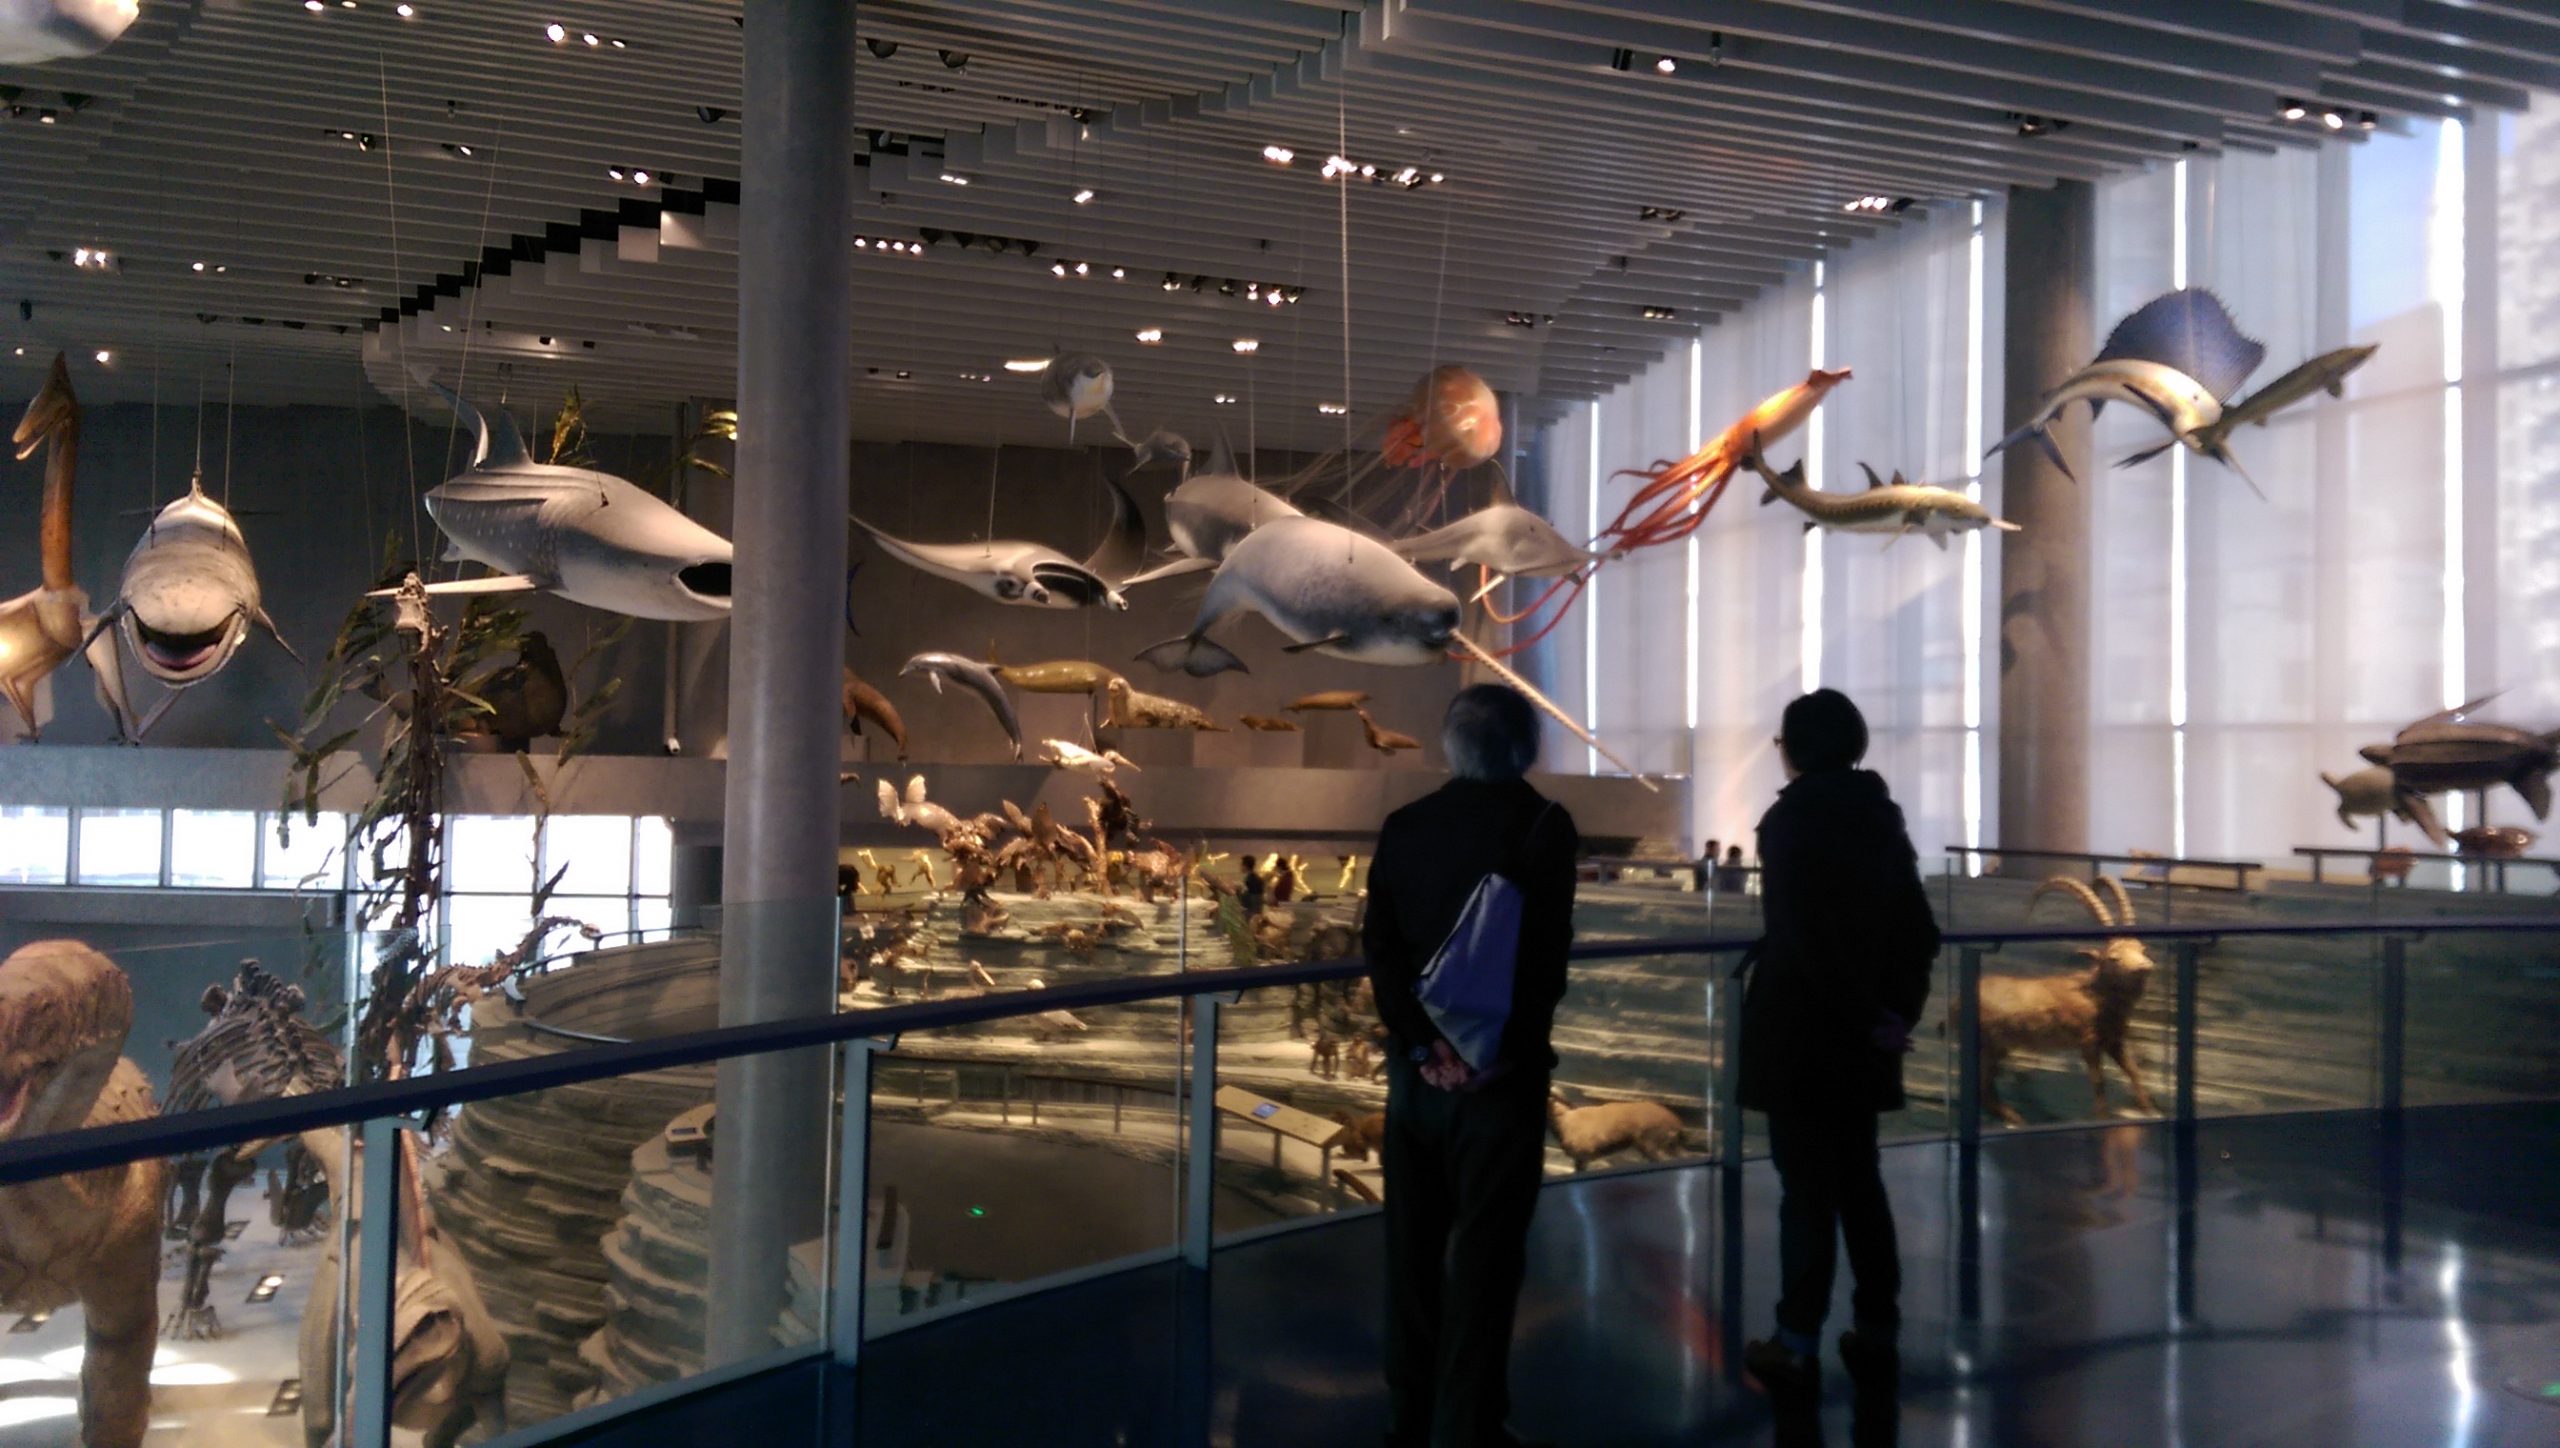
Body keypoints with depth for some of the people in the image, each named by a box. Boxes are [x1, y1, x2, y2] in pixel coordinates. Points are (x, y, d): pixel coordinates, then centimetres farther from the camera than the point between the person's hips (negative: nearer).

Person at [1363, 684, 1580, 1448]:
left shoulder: (1404, 824, 5)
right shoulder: (1541, 823, -7)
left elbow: (1379, 945, -3)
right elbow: (1544, 954, -15)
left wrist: (1420, 1044, -8)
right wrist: (1504, 1051, -10)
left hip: (1419, 1062, 4)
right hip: (1502, 1068, -4)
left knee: (1413, 1244, 15)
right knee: (1483, 1255, 3)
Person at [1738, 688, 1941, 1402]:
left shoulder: (1789, 820, -12)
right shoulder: (1882, 817, 7)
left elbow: (1803, 937, -20)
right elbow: (1919, 929, 6)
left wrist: (1866, 1017, -13)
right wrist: (1898, 1009, 4)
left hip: (1800, 1033, -6)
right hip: (1863, 1037, 6)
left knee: (1806, 1190, 0)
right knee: (1859, 1181, 15)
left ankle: (1799, 1348, 7)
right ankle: (1878, 1337, 20)